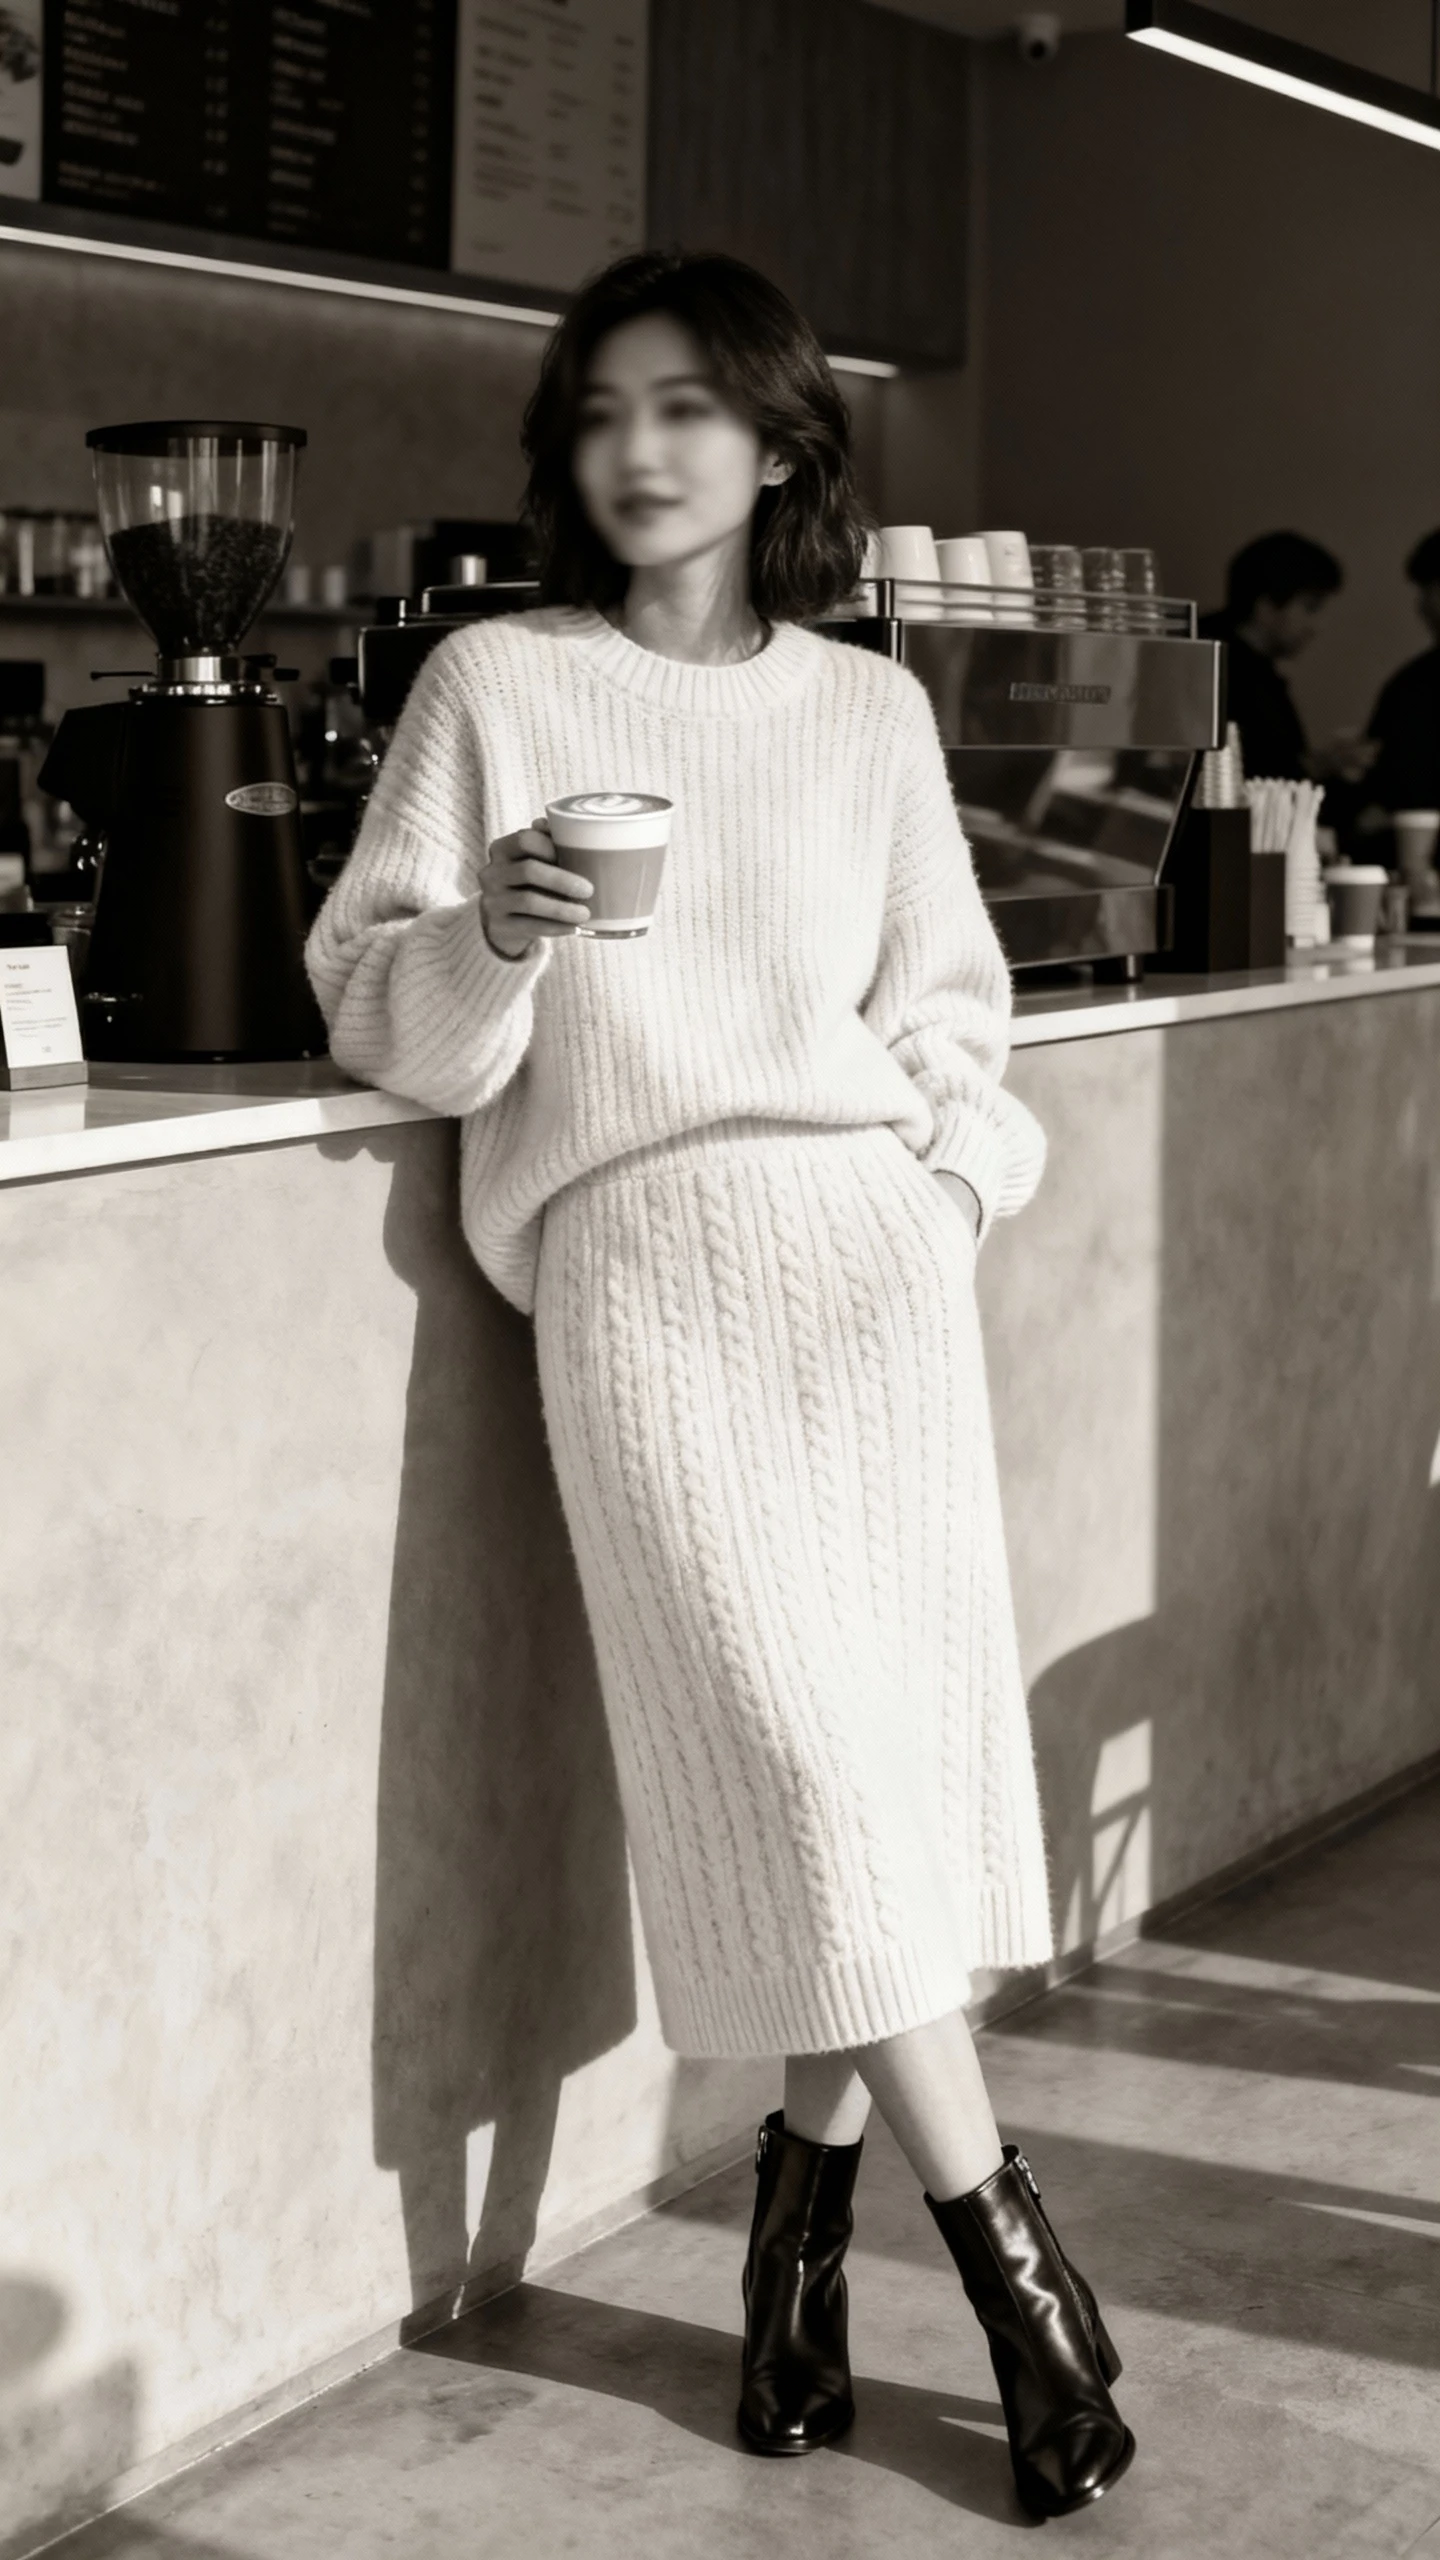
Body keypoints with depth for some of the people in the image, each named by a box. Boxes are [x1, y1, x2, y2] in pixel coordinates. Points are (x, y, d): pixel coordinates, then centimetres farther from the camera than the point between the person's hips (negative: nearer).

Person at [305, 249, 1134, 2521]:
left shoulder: (870, 711, 16)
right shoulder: (495, 685, 9)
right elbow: (384, 1015, 5)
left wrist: (961, 1151, 5)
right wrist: (486, 941, -15)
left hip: (869, 1234, 3)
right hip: (637, 1246, -3)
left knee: (896, 1719, -6)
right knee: (792, 1739, -11)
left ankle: (809, 2182, 13)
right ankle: (1002, 2240, -2)